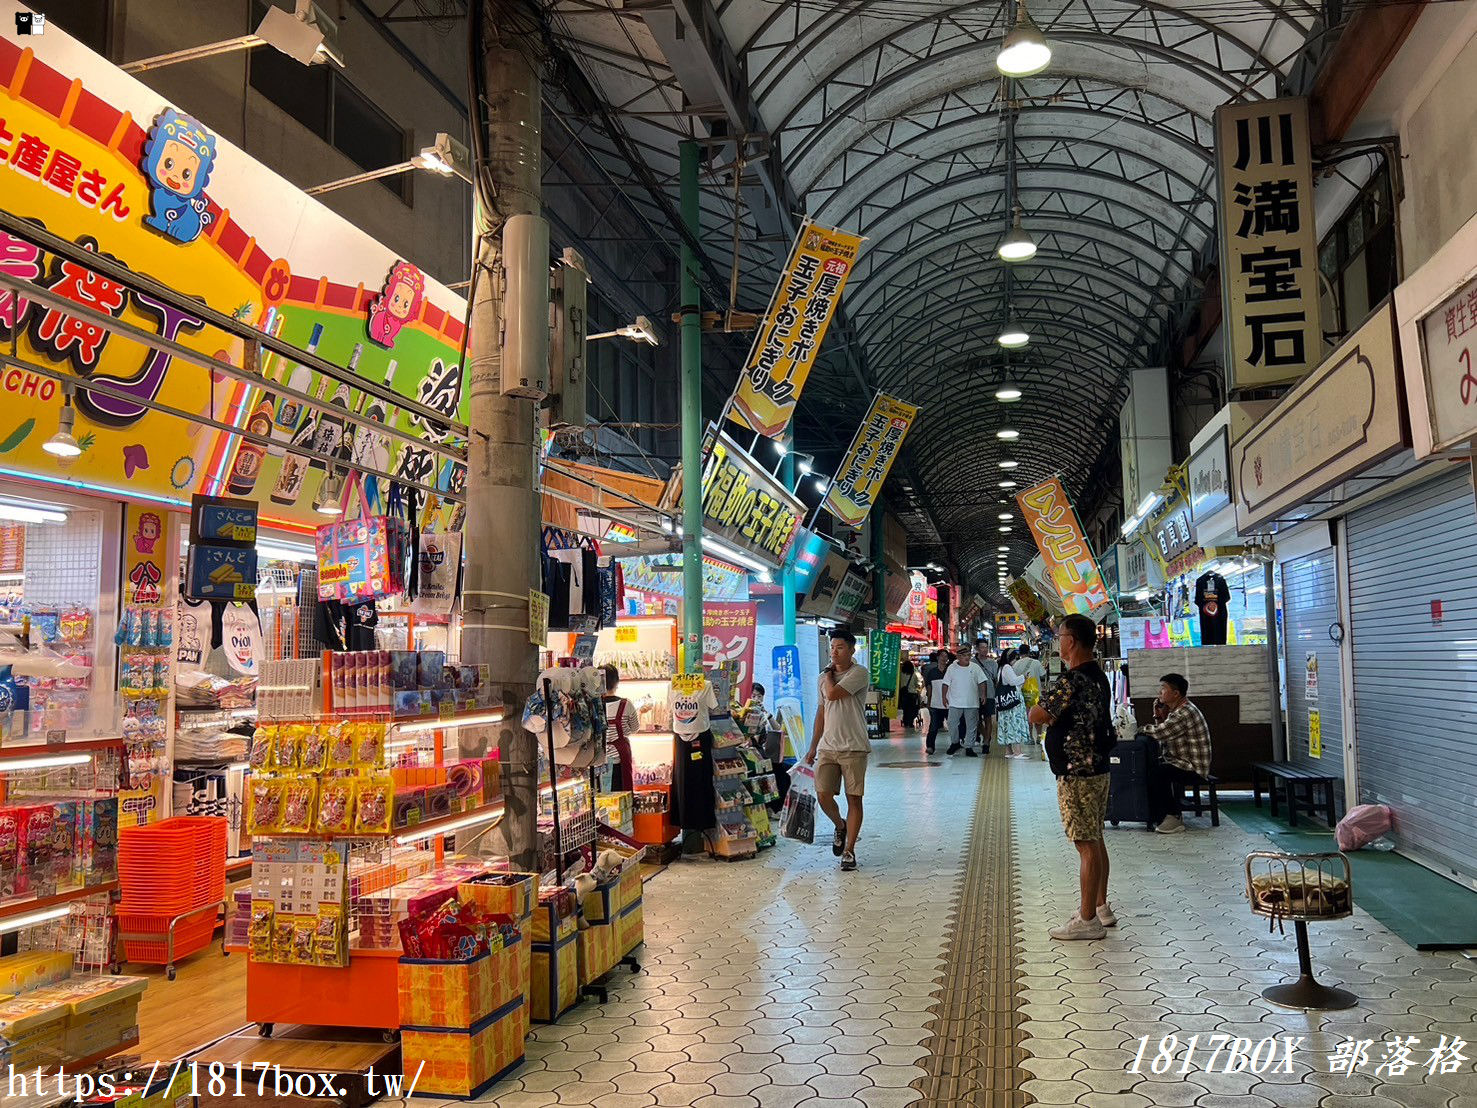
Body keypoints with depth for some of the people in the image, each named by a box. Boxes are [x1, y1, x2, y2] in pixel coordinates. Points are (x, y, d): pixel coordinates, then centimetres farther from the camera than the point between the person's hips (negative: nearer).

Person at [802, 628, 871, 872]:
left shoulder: (858, 673, -8)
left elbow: (833, 693, -21)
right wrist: (813, 747, 19)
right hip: (827, 747, 5)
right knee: (823, 796, -2)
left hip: (853, 748, -5)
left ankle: (849, 850, 11)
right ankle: (840, 826, 29)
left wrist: (828, 672, 0)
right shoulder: (824, 677, 13)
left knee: (854, 798, 1)